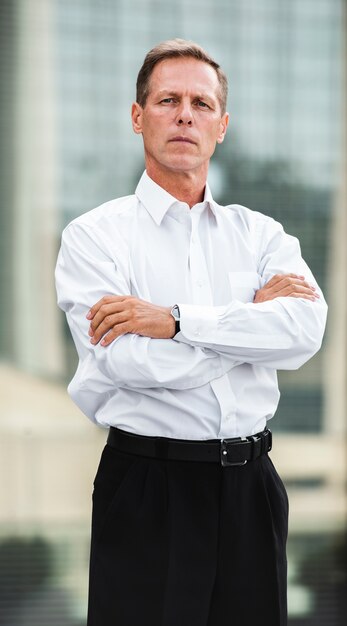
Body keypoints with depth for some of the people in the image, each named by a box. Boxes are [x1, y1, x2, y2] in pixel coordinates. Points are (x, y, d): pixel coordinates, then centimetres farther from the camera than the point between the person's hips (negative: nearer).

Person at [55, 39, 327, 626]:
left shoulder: (260, 234, 9)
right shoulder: (95, 235, -2)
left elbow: (305, 331, -11)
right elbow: (128, 362, -17)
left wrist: (176, 321, -18)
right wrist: (257, 312, -7)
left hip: (249, 488, 3)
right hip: (148, 489, -3)